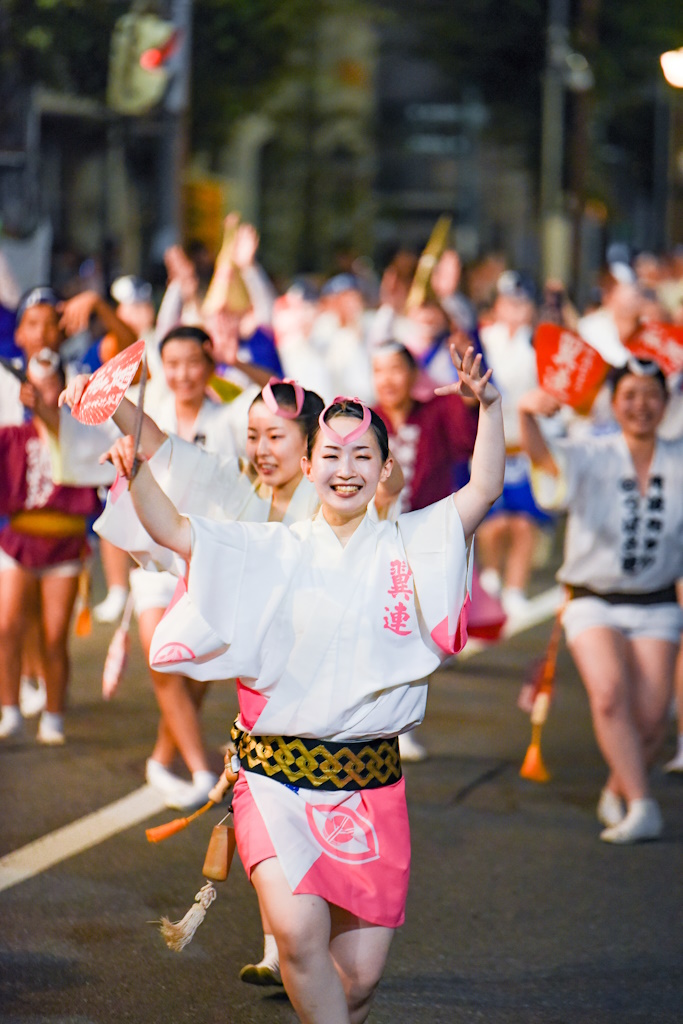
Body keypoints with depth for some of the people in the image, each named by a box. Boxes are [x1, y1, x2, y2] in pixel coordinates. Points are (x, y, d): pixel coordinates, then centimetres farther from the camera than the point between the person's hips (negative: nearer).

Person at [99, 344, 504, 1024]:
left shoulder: (407, 545, 5)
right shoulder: (273, 549, 4)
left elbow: (484, 489, -5)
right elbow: (173, 531, -1)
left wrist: (489, 407, -18)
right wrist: (136, 470, -17)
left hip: (370, 787, 1)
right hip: (279, 778, -1)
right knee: (298, 929, -25)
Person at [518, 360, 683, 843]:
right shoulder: (593, 458, -7)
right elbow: (543, 456, -26)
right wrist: (527, 415, -47)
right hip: (594, 601, -2)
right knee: (610, 692, -25)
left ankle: (617, 793, 22)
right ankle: (642, 806, -22)